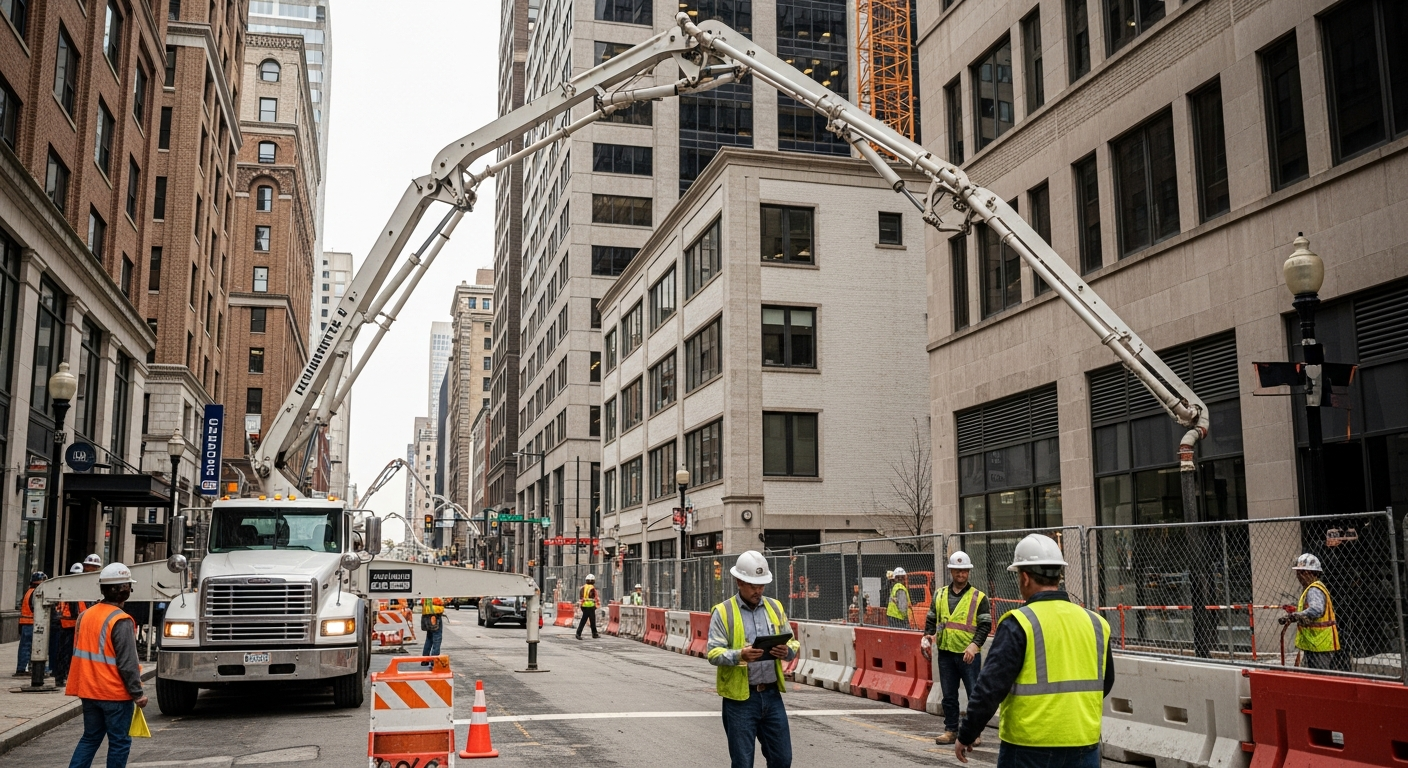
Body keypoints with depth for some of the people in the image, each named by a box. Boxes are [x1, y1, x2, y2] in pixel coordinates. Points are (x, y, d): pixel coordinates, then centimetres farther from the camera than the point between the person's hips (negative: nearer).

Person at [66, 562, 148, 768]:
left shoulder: (85, 615, 5)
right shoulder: (121, 621, -19)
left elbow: (80, 653, 15)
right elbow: (127, 663, -19)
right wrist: (137, 693, -13)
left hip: (89, 691, 7)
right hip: (116, 694, -7)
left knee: (90, 738, 17)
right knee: (119, 742, 4)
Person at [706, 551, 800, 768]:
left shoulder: (775, 607, 10)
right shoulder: (723, 612, -3)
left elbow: (793, 643, 11)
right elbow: (714, 653, -10)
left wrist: (787, 650, -13)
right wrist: (740, 655, -28)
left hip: (772, 695, 4)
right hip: (740, 697, -4)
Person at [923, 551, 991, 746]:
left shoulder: (978, 597, -1)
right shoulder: (940, 595, 11)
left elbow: (985, 625, -5)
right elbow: (931, 619, 17)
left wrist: (975, 644, -18)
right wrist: (928, 635, 0)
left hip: (969, 654, -4)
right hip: (945, 653, 4)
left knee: (974, 694, -1)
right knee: (948, 695, 11)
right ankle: (951, 730, 21)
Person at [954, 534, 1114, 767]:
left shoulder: (1019, 623, -13)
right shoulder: (1096, 623, 4)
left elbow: (991, 687, -15)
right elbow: (1104, 684, 17)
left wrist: (966, 735, -5)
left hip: (1029, 748, -5)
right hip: (1084, 746, 5)